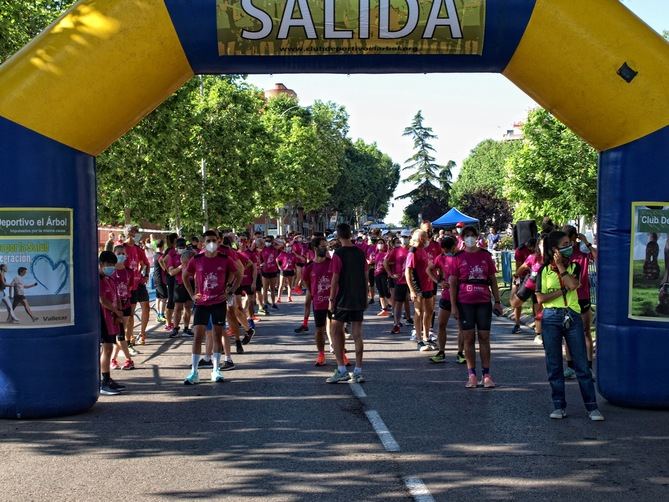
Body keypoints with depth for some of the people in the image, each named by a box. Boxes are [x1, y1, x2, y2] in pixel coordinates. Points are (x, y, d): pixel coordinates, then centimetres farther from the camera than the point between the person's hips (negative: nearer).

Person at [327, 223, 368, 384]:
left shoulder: (339, 254, -12)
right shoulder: (361, 253, 5)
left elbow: (335, 280, -12)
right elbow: (365, 277, 9)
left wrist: (331, 300, -5)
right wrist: (366, 297, 17)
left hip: (343, 300, -5)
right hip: (359, 300, 5)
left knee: (336, 332, 4)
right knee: (357, 335, 6)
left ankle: (342, 370, -3)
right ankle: (358, 372, 6)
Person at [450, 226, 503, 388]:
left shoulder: (485, 256, 6)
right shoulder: (458, 258, 1)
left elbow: (493, 280, 9)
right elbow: (453, 283, 2)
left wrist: (497, 301, 5)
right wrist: (453, 305, -4)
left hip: (484, 302, 1)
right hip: (465, 303, -1)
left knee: (484, 337, 2)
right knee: (469, 338, 2)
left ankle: (486, 375, 7)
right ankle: (472, 375, 7)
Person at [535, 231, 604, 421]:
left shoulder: (574, 267, 6)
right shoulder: (544, 271, 3)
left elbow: (573, 284, -14)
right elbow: (540, 298, -5)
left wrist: (560, 266, -9)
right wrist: (563, 290, -10)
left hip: (572, 317, 0)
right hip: (551, 319, 0)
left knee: (582, 364, -1)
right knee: (554, 365, 5)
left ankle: (592, 407, 3)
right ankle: (559, 406, 15)